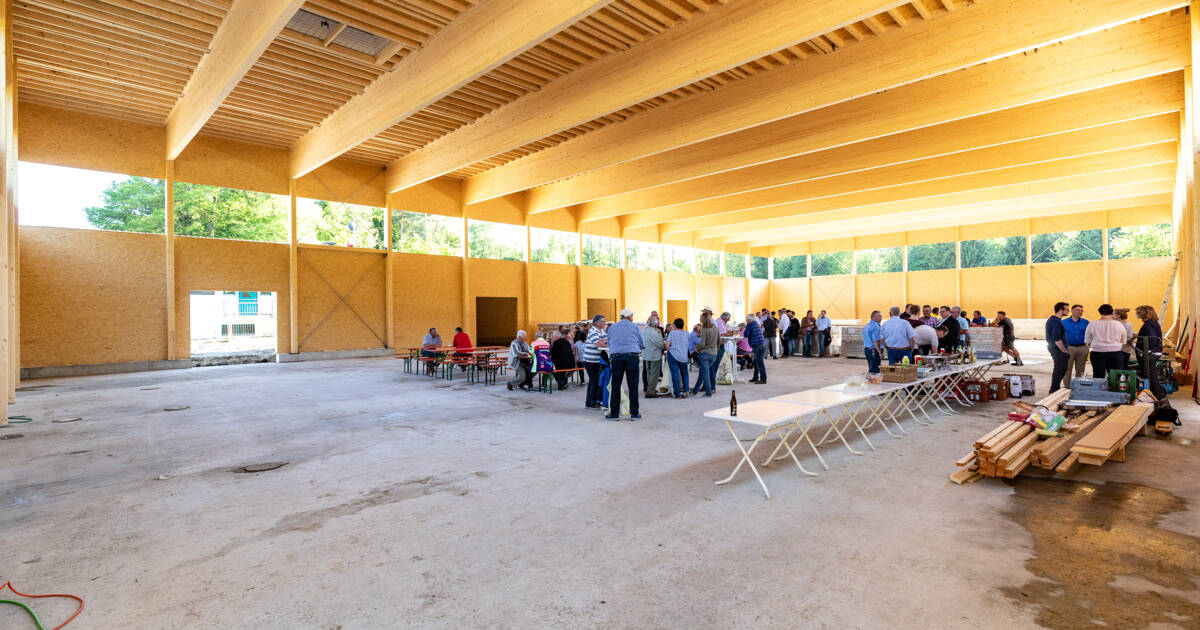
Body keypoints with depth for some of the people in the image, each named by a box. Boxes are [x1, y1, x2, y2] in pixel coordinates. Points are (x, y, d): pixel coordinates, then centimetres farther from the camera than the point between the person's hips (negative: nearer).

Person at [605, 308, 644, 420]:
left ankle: (614, 413, 5)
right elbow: (643, 344, 12)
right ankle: (634, 413, 7)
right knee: (633, 386, 4)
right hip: (632, 357, -2)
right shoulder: (634, 326, 8)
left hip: (616, 357, 2)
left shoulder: (611, 328, 15)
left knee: (616, 386, 4)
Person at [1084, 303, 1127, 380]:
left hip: (1097, 353, -1)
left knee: (1098, 377, 1)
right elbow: (1123, 342, 12)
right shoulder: (1119, 324, 4)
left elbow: (1088, 341, 3)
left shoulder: (1092, 324, -1)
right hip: (1115, 353, 1)